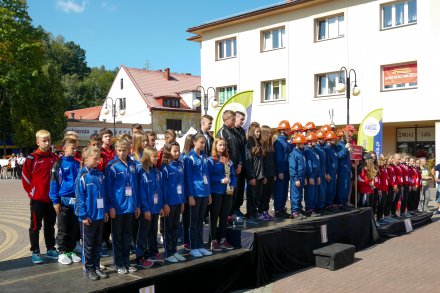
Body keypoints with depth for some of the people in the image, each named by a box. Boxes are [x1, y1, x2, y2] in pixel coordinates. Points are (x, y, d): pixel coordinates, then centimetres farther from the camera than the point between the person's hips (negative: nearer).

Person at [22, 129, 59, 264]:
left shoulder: (55, 158, 5)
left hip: (51, 198, 4)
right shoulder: (32, 158, -8)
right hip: (37, 199, -4)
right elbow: (25, 177, -5)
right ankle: (35, 252, 12)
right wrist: (31, 192, -5)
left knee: (50, 225, 14)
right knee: (35, 226, 4)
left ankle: (51, 249, 25)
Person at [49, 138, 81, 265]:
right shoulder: (59, 163, -6)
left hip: (77, 200, 4)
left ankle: (70, 251, 23)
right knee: (63, 229, 6)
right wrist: (55, 201, -10)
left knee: (74, 228, 11)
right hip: (63, 200, -4)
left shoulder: (77, 163, 6)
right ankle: (62, 252, 17)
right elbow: (54, 183, -7)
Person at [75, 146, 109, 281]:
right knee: (88, 244, 8)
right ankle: (88, 268, 20)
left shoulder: (100, 175, 5)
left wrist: (106, 210, 8)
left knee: (98, 243, 15)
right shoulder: (82, 176, -11)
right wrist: (83, 215, -14)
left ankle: (96, 266, 26)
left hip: (100, 215, 5)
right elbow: (79, 197, -12)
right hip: (89, 216, -5)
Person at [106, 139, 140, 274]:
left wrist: (137, 205, 6)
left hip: (130, 206, 4)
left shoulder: (133, 165, 5)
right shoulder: (112, 166, -8)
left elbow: (136, 185, 8)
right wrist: (111, 206, -14)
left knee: (127, 236, 14)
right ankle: (119, 264, 18)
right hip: (117, 206, -4)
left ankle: (126, 262, 24)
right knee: (117, 236, 8)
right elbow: (109, 187, -9)